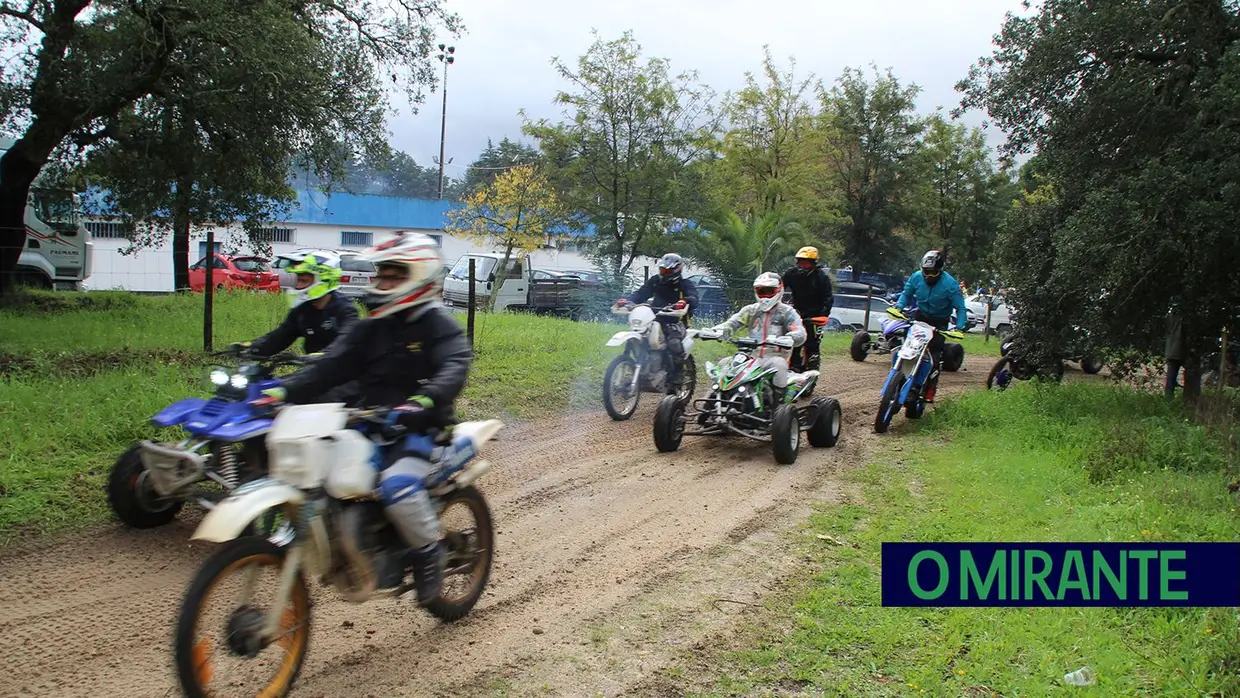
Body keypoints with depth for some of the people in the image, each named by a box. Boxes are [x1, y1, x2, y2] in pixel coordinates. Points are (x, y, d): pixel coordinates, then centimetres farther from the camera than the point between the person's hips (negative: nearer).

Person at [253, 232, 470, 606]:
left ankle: (428, 552, -7)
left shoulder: (438, 326, -4)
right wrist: (282, 391, -8)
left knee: (397, 486, -34)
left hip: (421, 430, -6)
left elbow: (455, 367, -22)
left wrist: (424, 401, -43)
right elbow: (331, 366, 7)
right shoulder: (370, 328, 15)